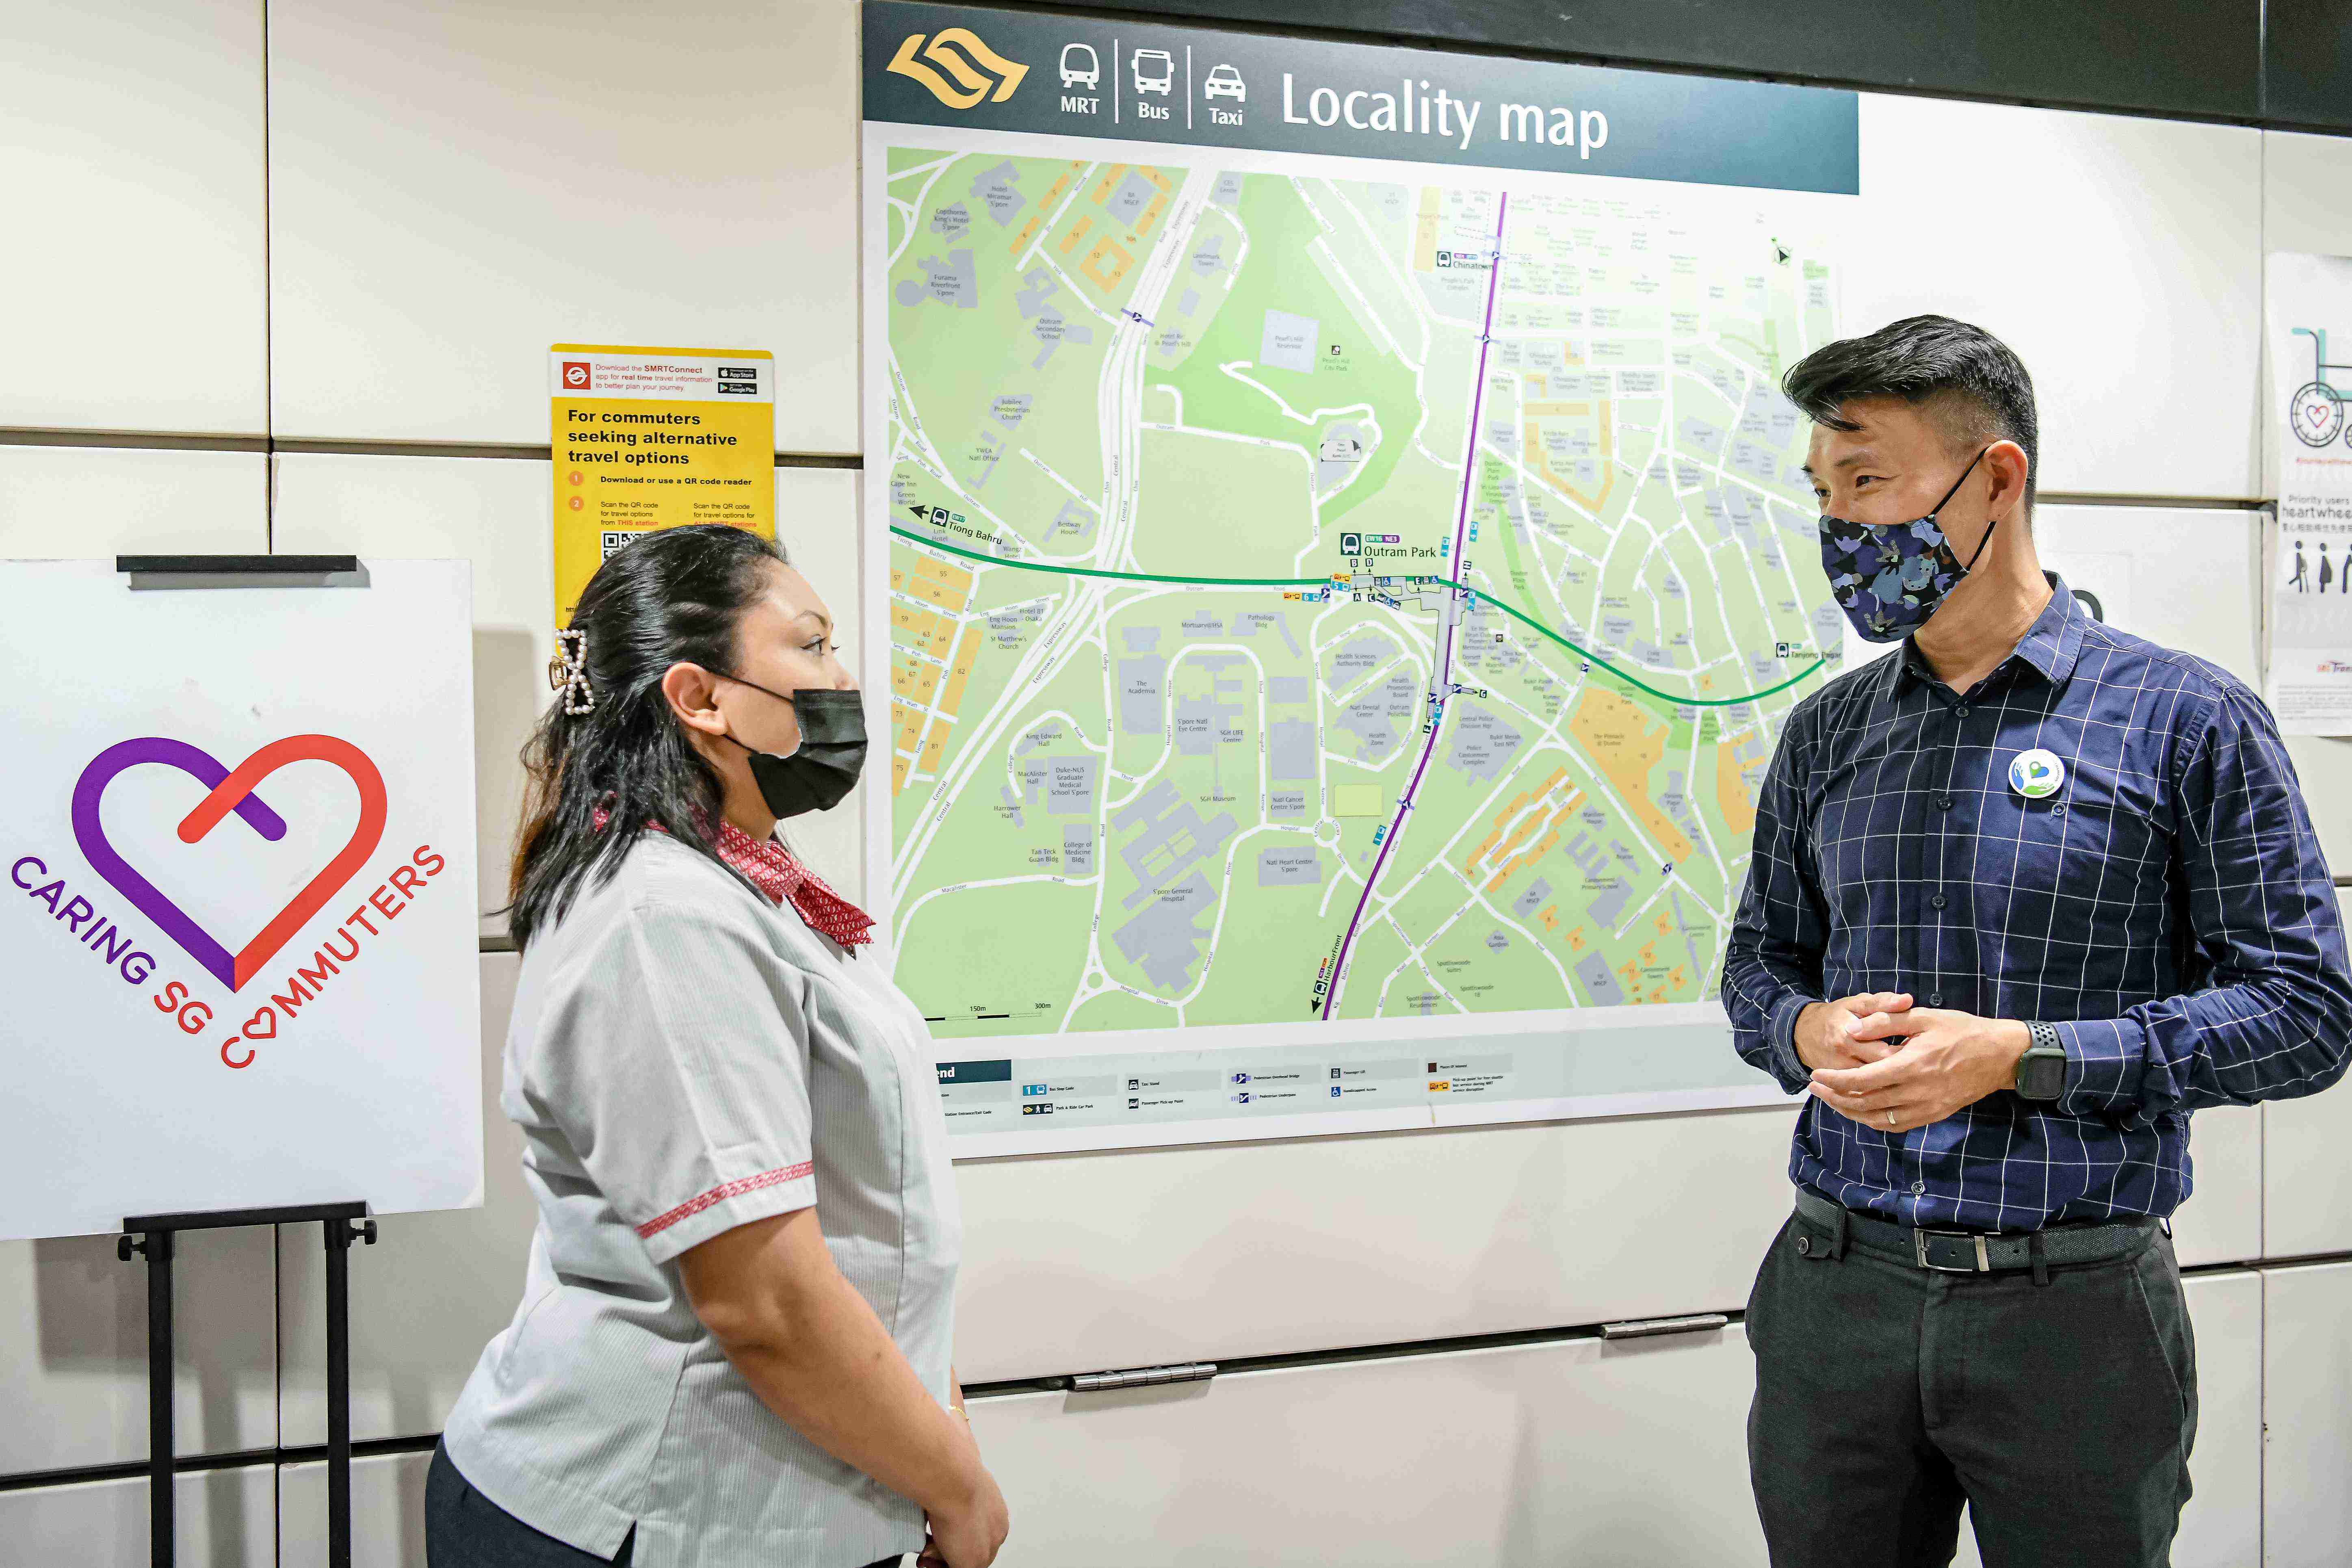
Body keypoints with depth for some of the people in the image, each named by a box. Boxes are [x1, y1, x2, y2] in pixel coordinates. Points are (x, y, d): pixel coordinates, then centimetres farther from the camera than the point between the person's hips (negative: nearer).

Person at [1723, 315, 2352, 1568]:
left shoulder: (2185, 718, -5)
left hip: (2073, 1311, -3)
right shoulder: (1823, 734, 8)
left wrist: (2019, 1056, -17)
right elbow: (1759, 960, 16)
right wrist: (1809, 1031, -8)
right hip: (1837, 1290, 4)